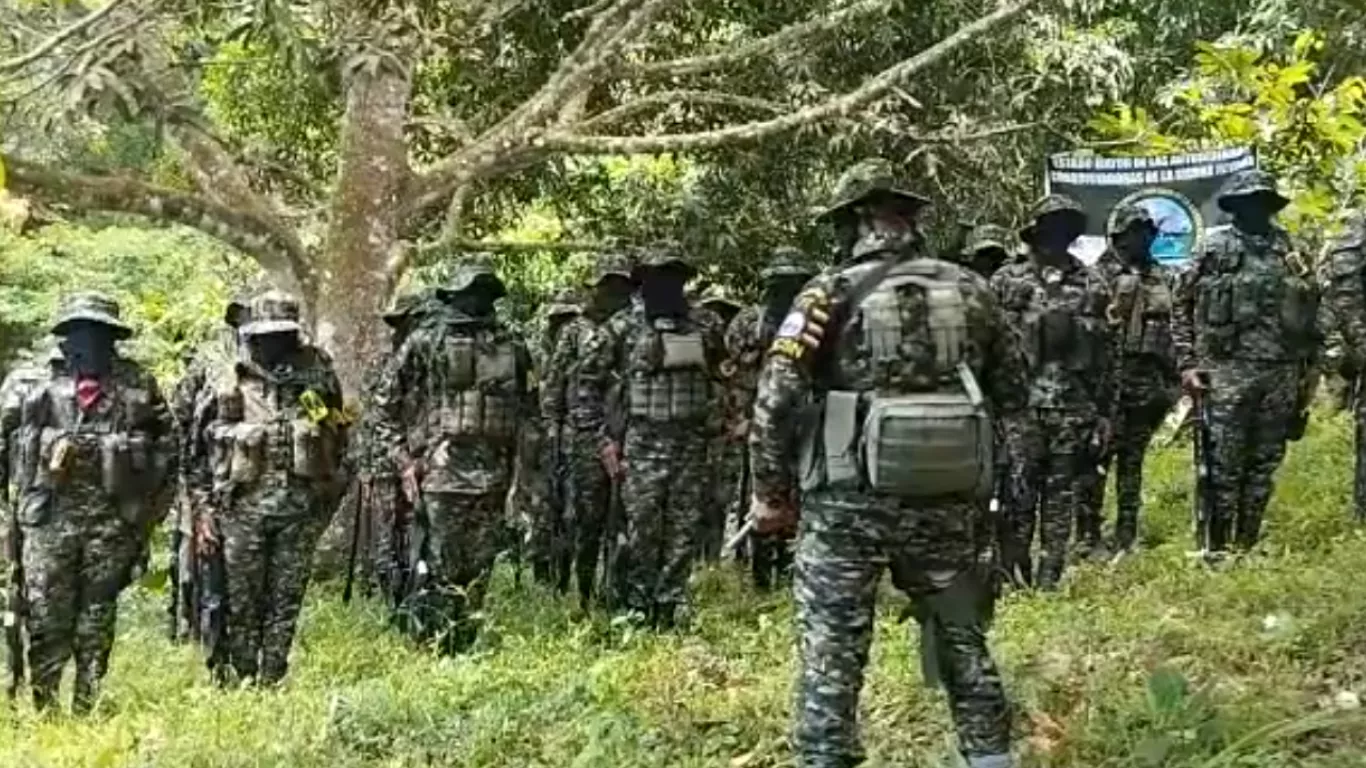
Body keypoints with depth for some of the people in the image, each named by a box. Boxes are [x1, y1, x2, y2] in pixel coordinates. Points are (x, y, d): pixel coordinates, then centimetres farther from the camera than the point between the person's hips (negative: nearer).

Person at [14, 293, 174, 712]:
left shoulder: (138, 387, 2)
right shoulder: (46, 392, 7)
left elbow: (165, 449, 4)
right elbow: (24, 457, 10)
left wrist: (148, 511, 0)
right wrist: (27, 512, 5)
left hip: (112, 520, -1)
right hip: (52, 519, 1)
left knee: (97, 624, 6)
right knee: (46, 620, -1)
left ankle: (87, 712, 12)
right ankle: (42, 707, 8)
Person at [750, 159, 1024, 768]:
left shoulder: (831, 293, -6)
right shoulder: (971, 290, 5)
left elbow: (776, 399, -10)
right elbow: (1013, 395, 13)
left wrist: (770, 492, 0)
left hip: (849, 501, -3)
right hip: (949, 503, 4)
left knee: (831, 653, 5)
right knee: (962, 642, 18)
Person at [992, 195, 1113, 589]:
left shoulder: (1092, 285, 10)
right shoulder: (1008, 281, 3)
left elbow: (1104, 354, 11)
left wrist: (1104, 412, 7)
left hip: (1075, 408, 2)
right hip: (1021, 403, -2)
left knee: (1063, 496, 6)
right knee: (1018, 492, -4)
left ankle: (1050, 578, 14)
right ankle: (1013, 574, 6)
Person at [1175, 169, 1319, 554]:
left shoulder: (1292, 252, 10)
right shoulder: (1215, 249, 1)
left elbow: (1310, 316, 14)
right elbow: (1183, 307, 2)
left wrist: (1307, 373, 11)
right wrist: (1187, 363, -6)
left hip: (1281, 375, 4)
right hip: (1227, 374, -4)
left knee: (1264, 465, 9)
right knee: (1224, 466, -3)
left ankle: (1247, 544, 19)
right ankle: (1214, 547, 4)